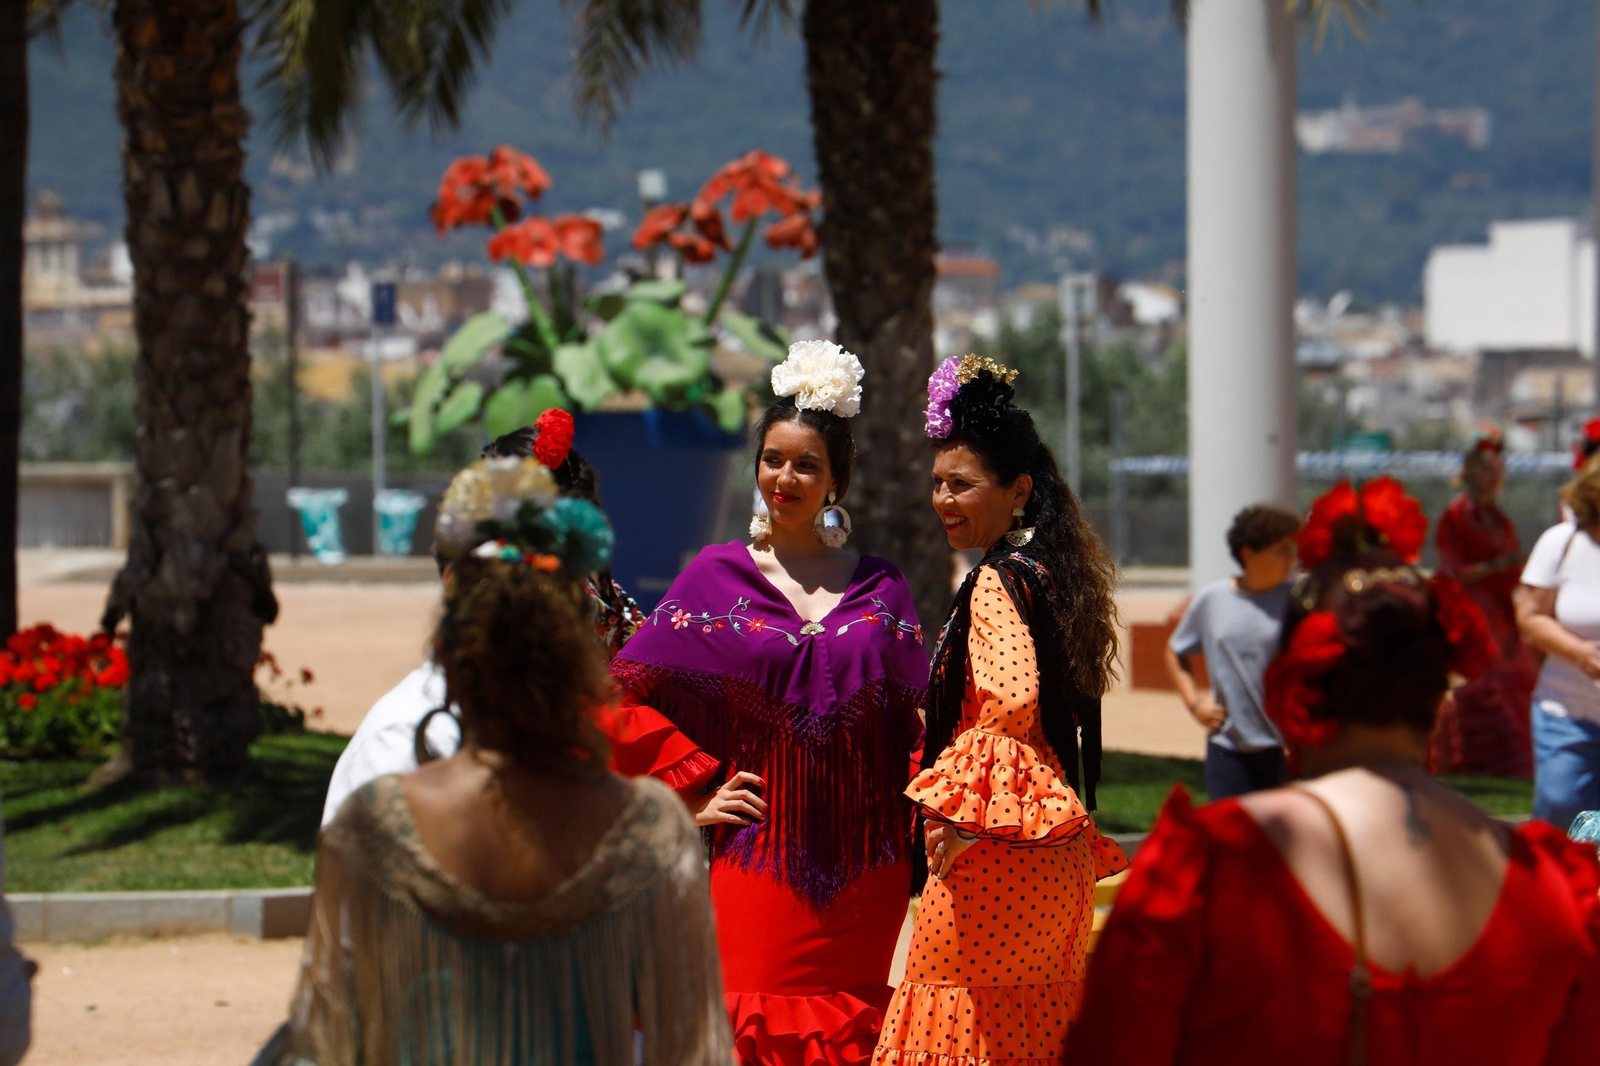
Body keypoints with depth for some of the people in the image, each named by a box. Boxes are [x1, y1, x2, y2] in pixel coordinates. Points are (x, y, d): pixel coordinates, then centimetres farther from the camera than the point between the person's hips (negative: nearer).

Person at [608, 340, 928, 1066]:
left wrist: (925, 822, 2)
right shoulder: (719, 576, 3)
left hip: (864, 863, 2)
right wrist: (693, 800, -3)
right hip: (758, 856, -2)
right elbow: (624, 693, 1)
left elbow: (917, 722, 15)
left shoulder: (879, 589, 9)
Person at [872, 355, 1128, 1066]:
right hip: (1060, 852, 9)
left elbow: (1011, 697, -27)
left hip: (993, 850, -9)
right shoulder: (1054, 573, 13)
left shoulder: (996, 582, -13)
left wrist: (965, 815, -23)